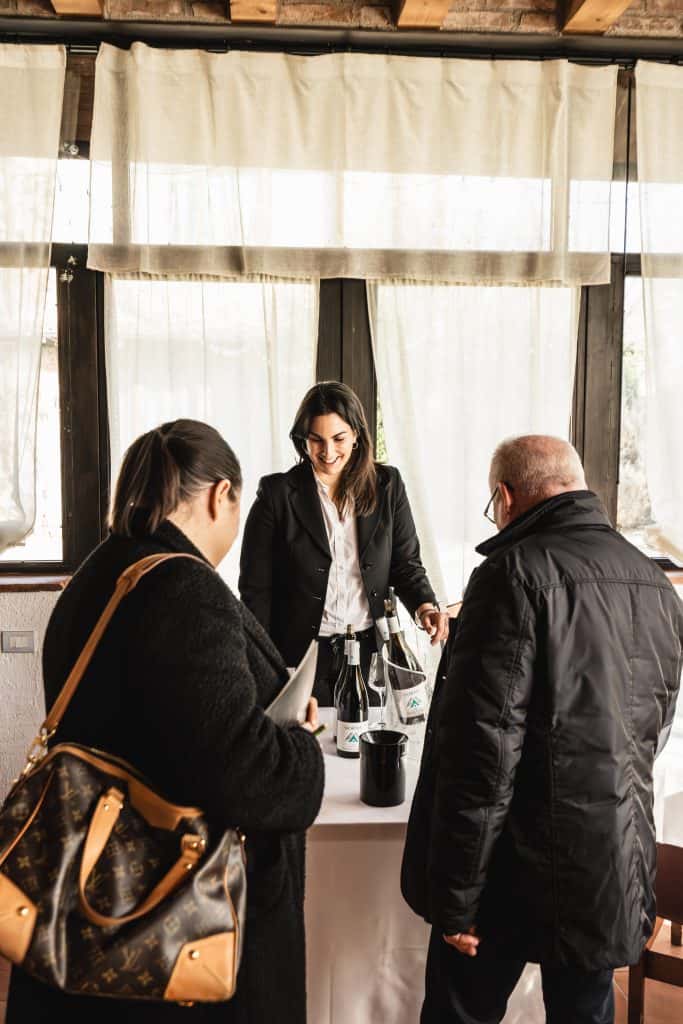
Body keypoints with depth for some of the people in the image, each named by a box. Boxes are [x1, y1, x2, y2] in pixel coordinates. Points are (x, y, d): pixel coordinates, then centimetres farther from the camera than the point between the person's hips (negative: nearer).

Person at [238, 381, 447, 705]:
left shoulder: (387, 486, 3)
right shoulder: (277, 493, -4)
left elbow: (406, 561, 7)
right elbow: (256, 588, -3)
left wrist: (424, 605, -13)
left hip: (369, 653, 2)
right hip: (301, 654, -2)